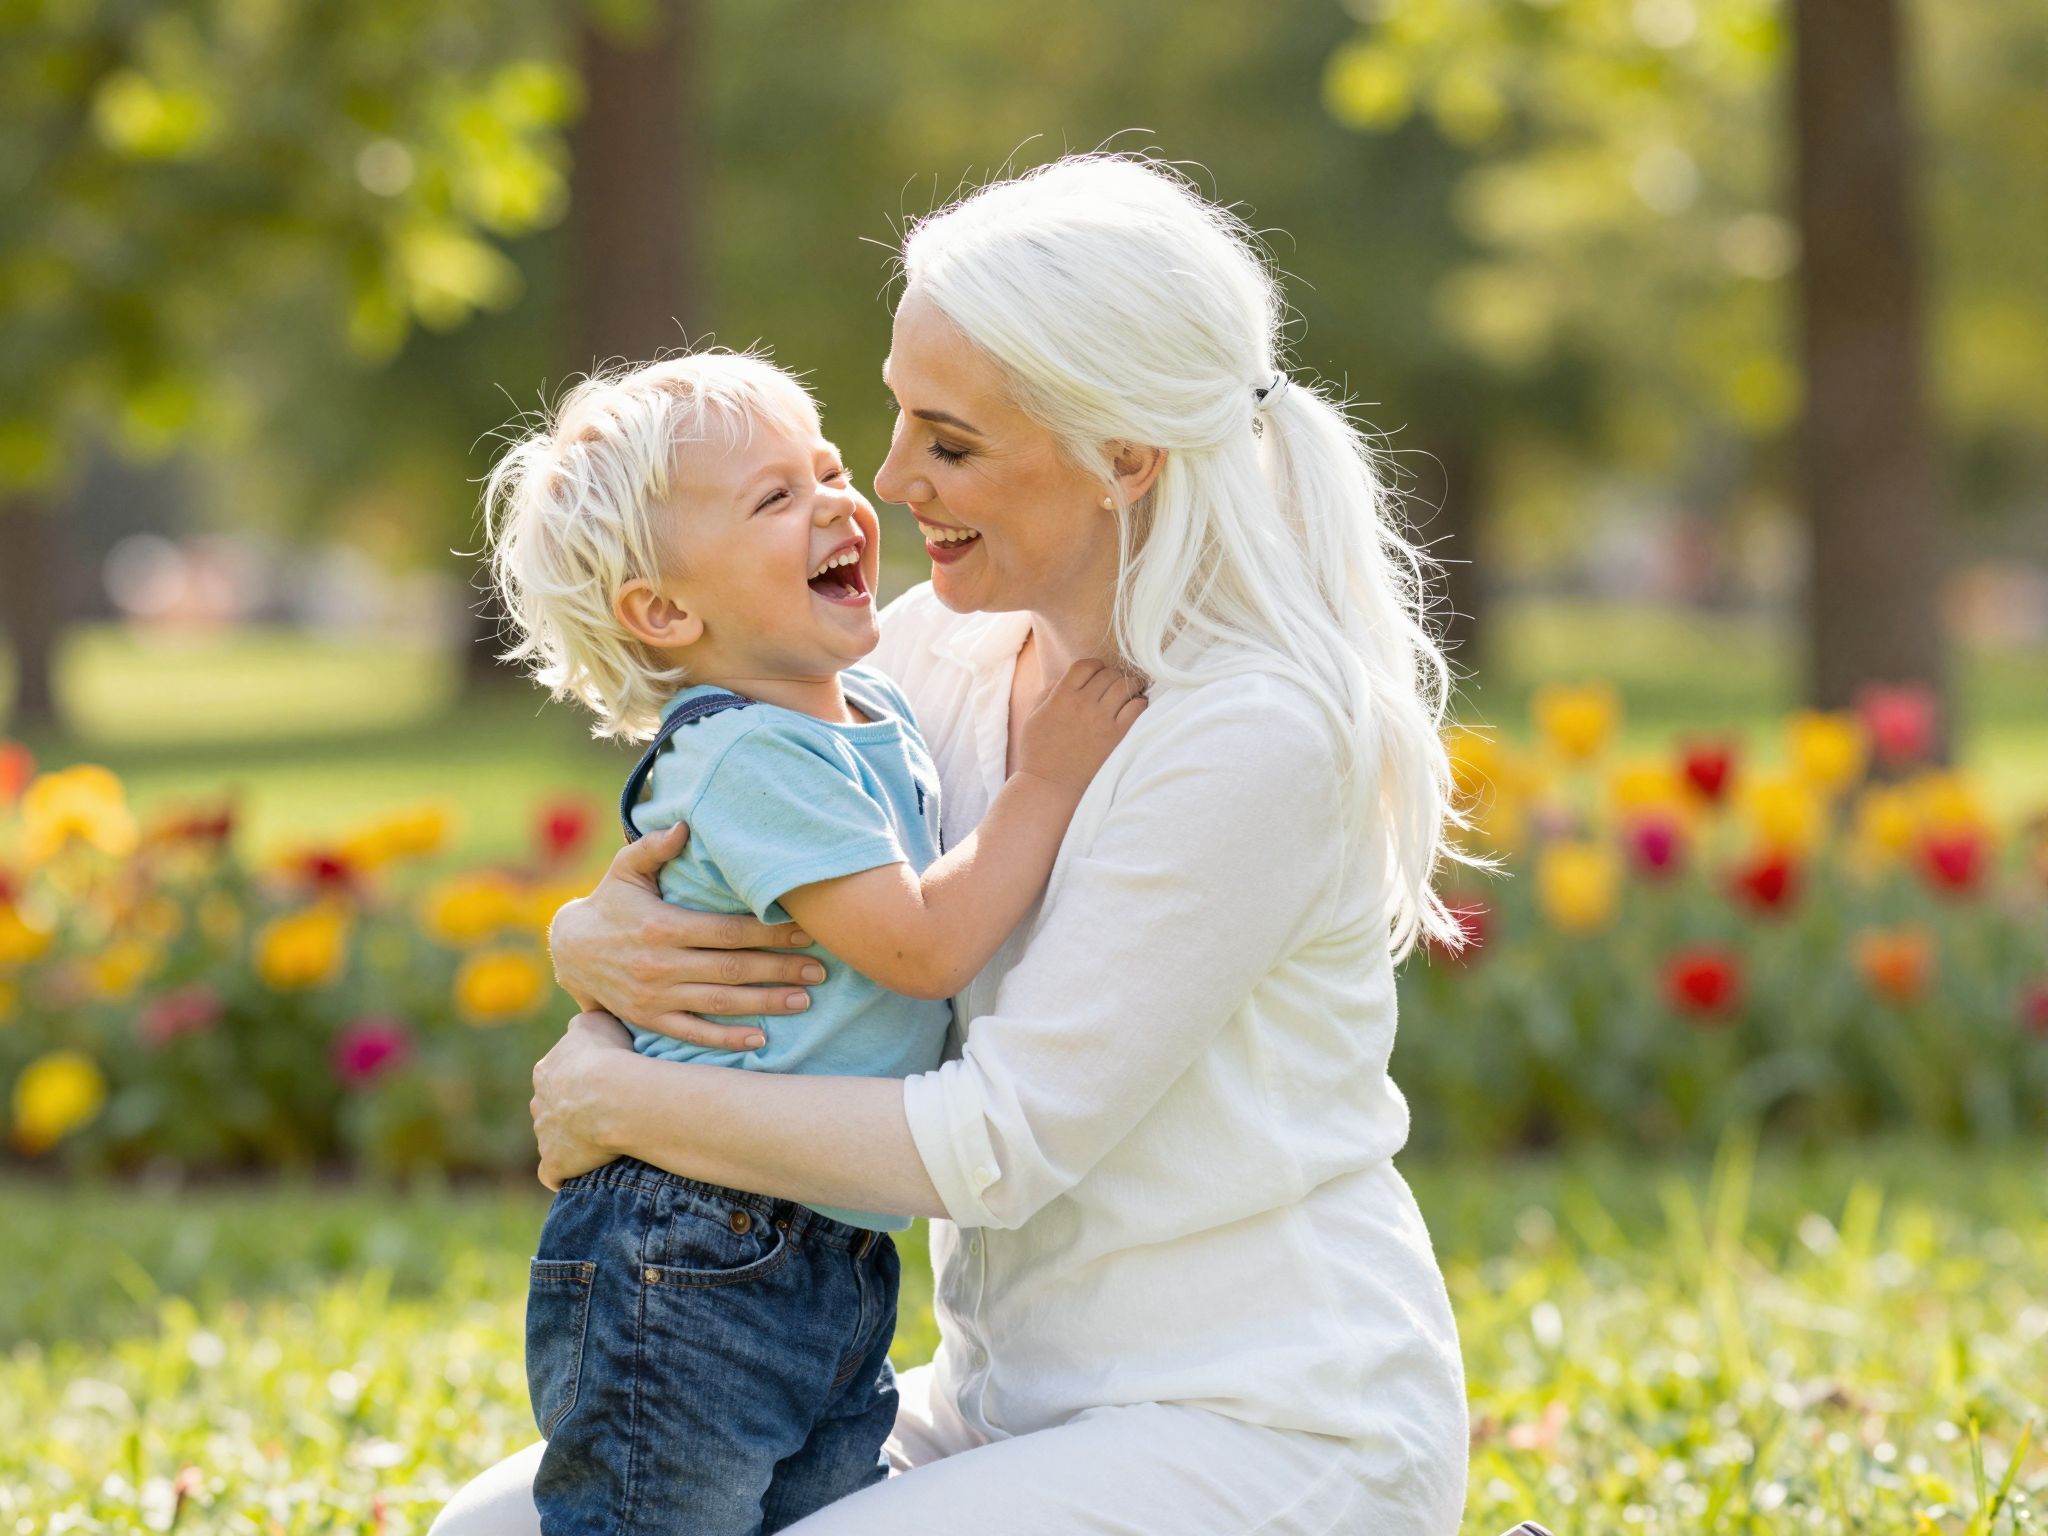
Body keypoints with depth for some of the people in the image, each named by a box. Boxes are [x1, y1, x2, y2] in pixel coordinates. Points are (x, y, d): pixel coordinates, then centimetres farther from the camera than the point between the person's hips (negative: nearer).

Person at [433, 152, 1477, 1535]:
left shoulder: (1258, 738, -20)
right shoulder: (948, 650, 4)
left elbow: (1002, 1141, -22)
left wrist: (618, 1102, -13)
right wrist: (596, 945, -16)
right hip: (1026, 1406, 8)